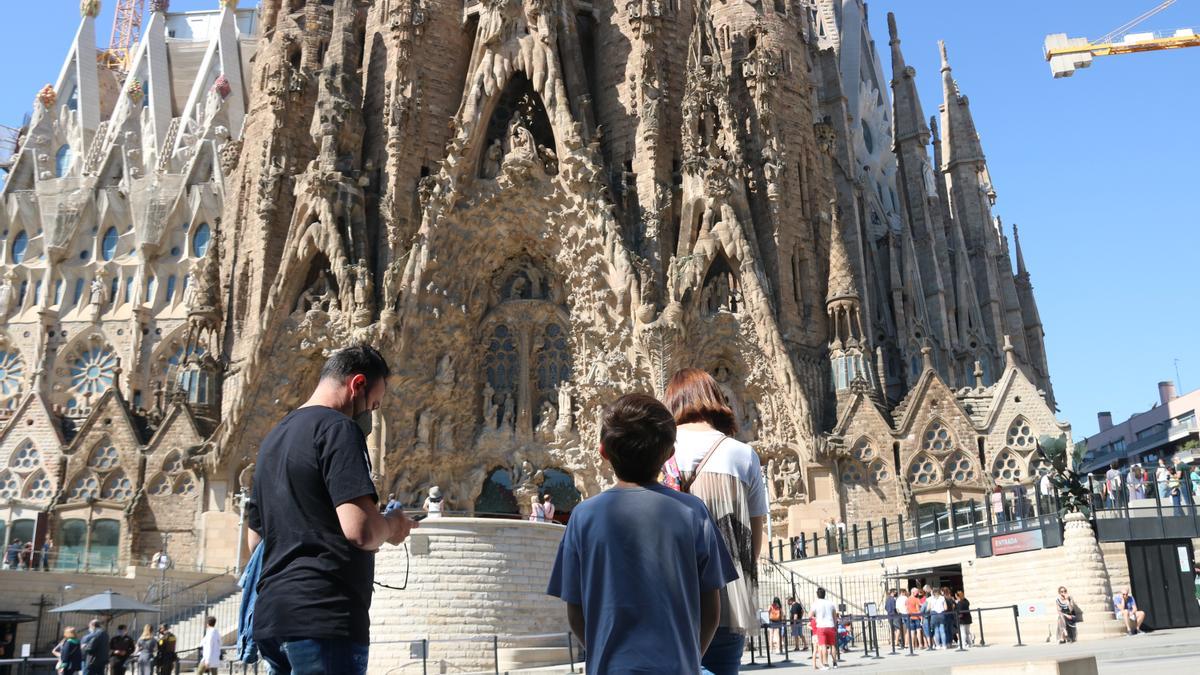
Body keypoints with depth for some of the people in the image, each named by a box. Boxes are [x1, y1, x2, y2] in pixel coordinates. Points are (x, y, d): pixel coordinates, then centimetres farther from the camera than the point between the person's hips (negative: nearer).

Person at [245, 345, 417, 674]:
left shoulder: (273, 437, 19)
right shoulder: (338, 428, -9)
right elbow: (360, 529, -22)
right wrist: (391, 526, 0)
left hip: (271, 614, 9)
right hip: (323, 615, -9)